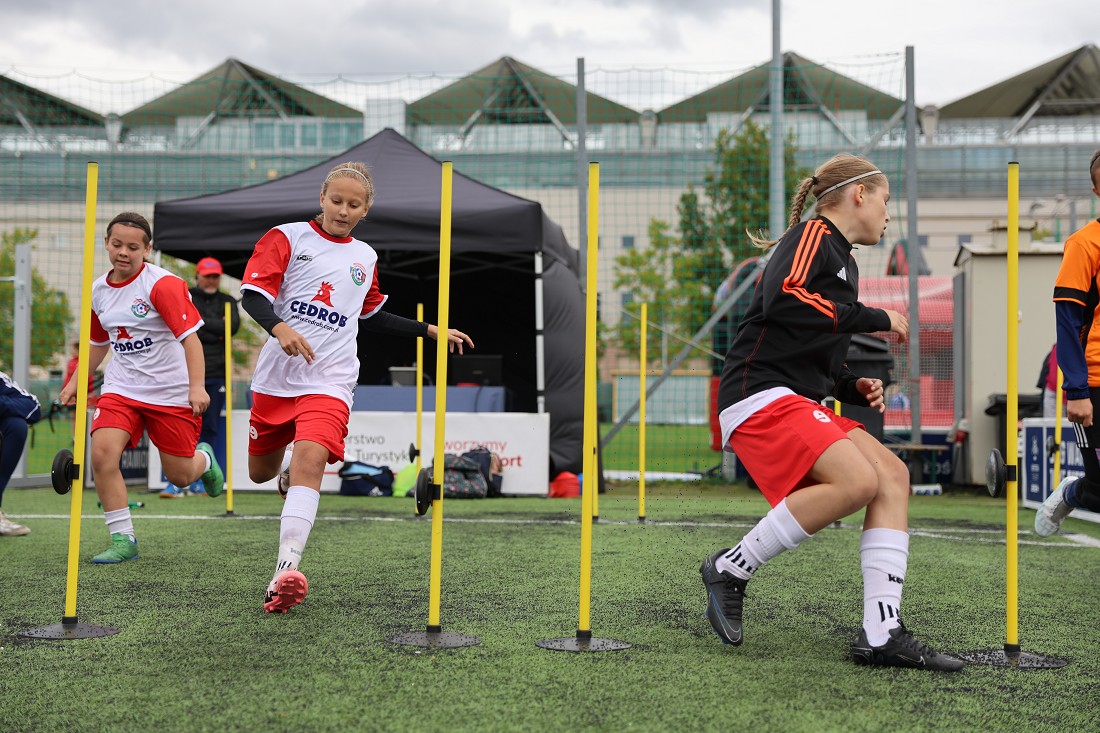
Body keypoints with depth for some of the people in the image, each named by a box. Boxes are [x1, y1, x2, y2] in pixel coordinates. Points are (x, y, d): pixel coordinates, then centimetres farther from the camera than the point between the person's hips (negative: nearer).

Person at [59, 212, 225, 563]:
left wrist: (196, 387, -28)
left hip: (172, 392, -4)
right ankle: (123, 540, -8)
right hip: (121, 387, 5)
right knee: (102, 453, -20)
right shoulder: (98, 290, 5)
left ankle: (204, 459, 42)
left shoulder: (163, 284, -14)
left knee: (179, 476, 3)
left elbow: (190, 336, -19)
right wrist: (75, 381, 17)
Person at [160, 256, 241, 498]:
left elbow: (233, 326, -6)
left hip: (217, 374, 3)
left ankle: (200, 481, 13)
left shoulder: (227, 302, 13)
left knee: (211, 428, 5)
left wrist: (201, 322, -6)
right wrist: (216, 332, -11)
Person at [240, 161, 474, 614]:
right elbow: (252, 293, -9)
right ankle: (288, 467, 53)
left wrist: (430, 331, 27)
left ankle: (286, 571, -32)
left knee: (310, 462, -24)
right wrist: (280, 328, -29)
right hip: (276, 376, 0)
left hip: (329, 381, 0)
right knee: (260, 473, 14)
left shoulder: (365, 258, 16)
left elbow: (372, 317, 30)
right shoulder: (288, 237, 1)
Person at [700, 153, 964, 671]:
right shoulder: (814, 235, -1)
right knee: (858, 481, -25)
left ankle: (881, 636, -9)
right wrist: (873, 318, -15)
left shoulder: (842, 259, 26)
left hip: (797, 403, 10)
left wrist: (853, 387, 10)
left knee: (893, 476, -5)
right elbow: (782, 298, -22)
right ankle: (731, 569, -11)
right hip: (758, 395, -10)